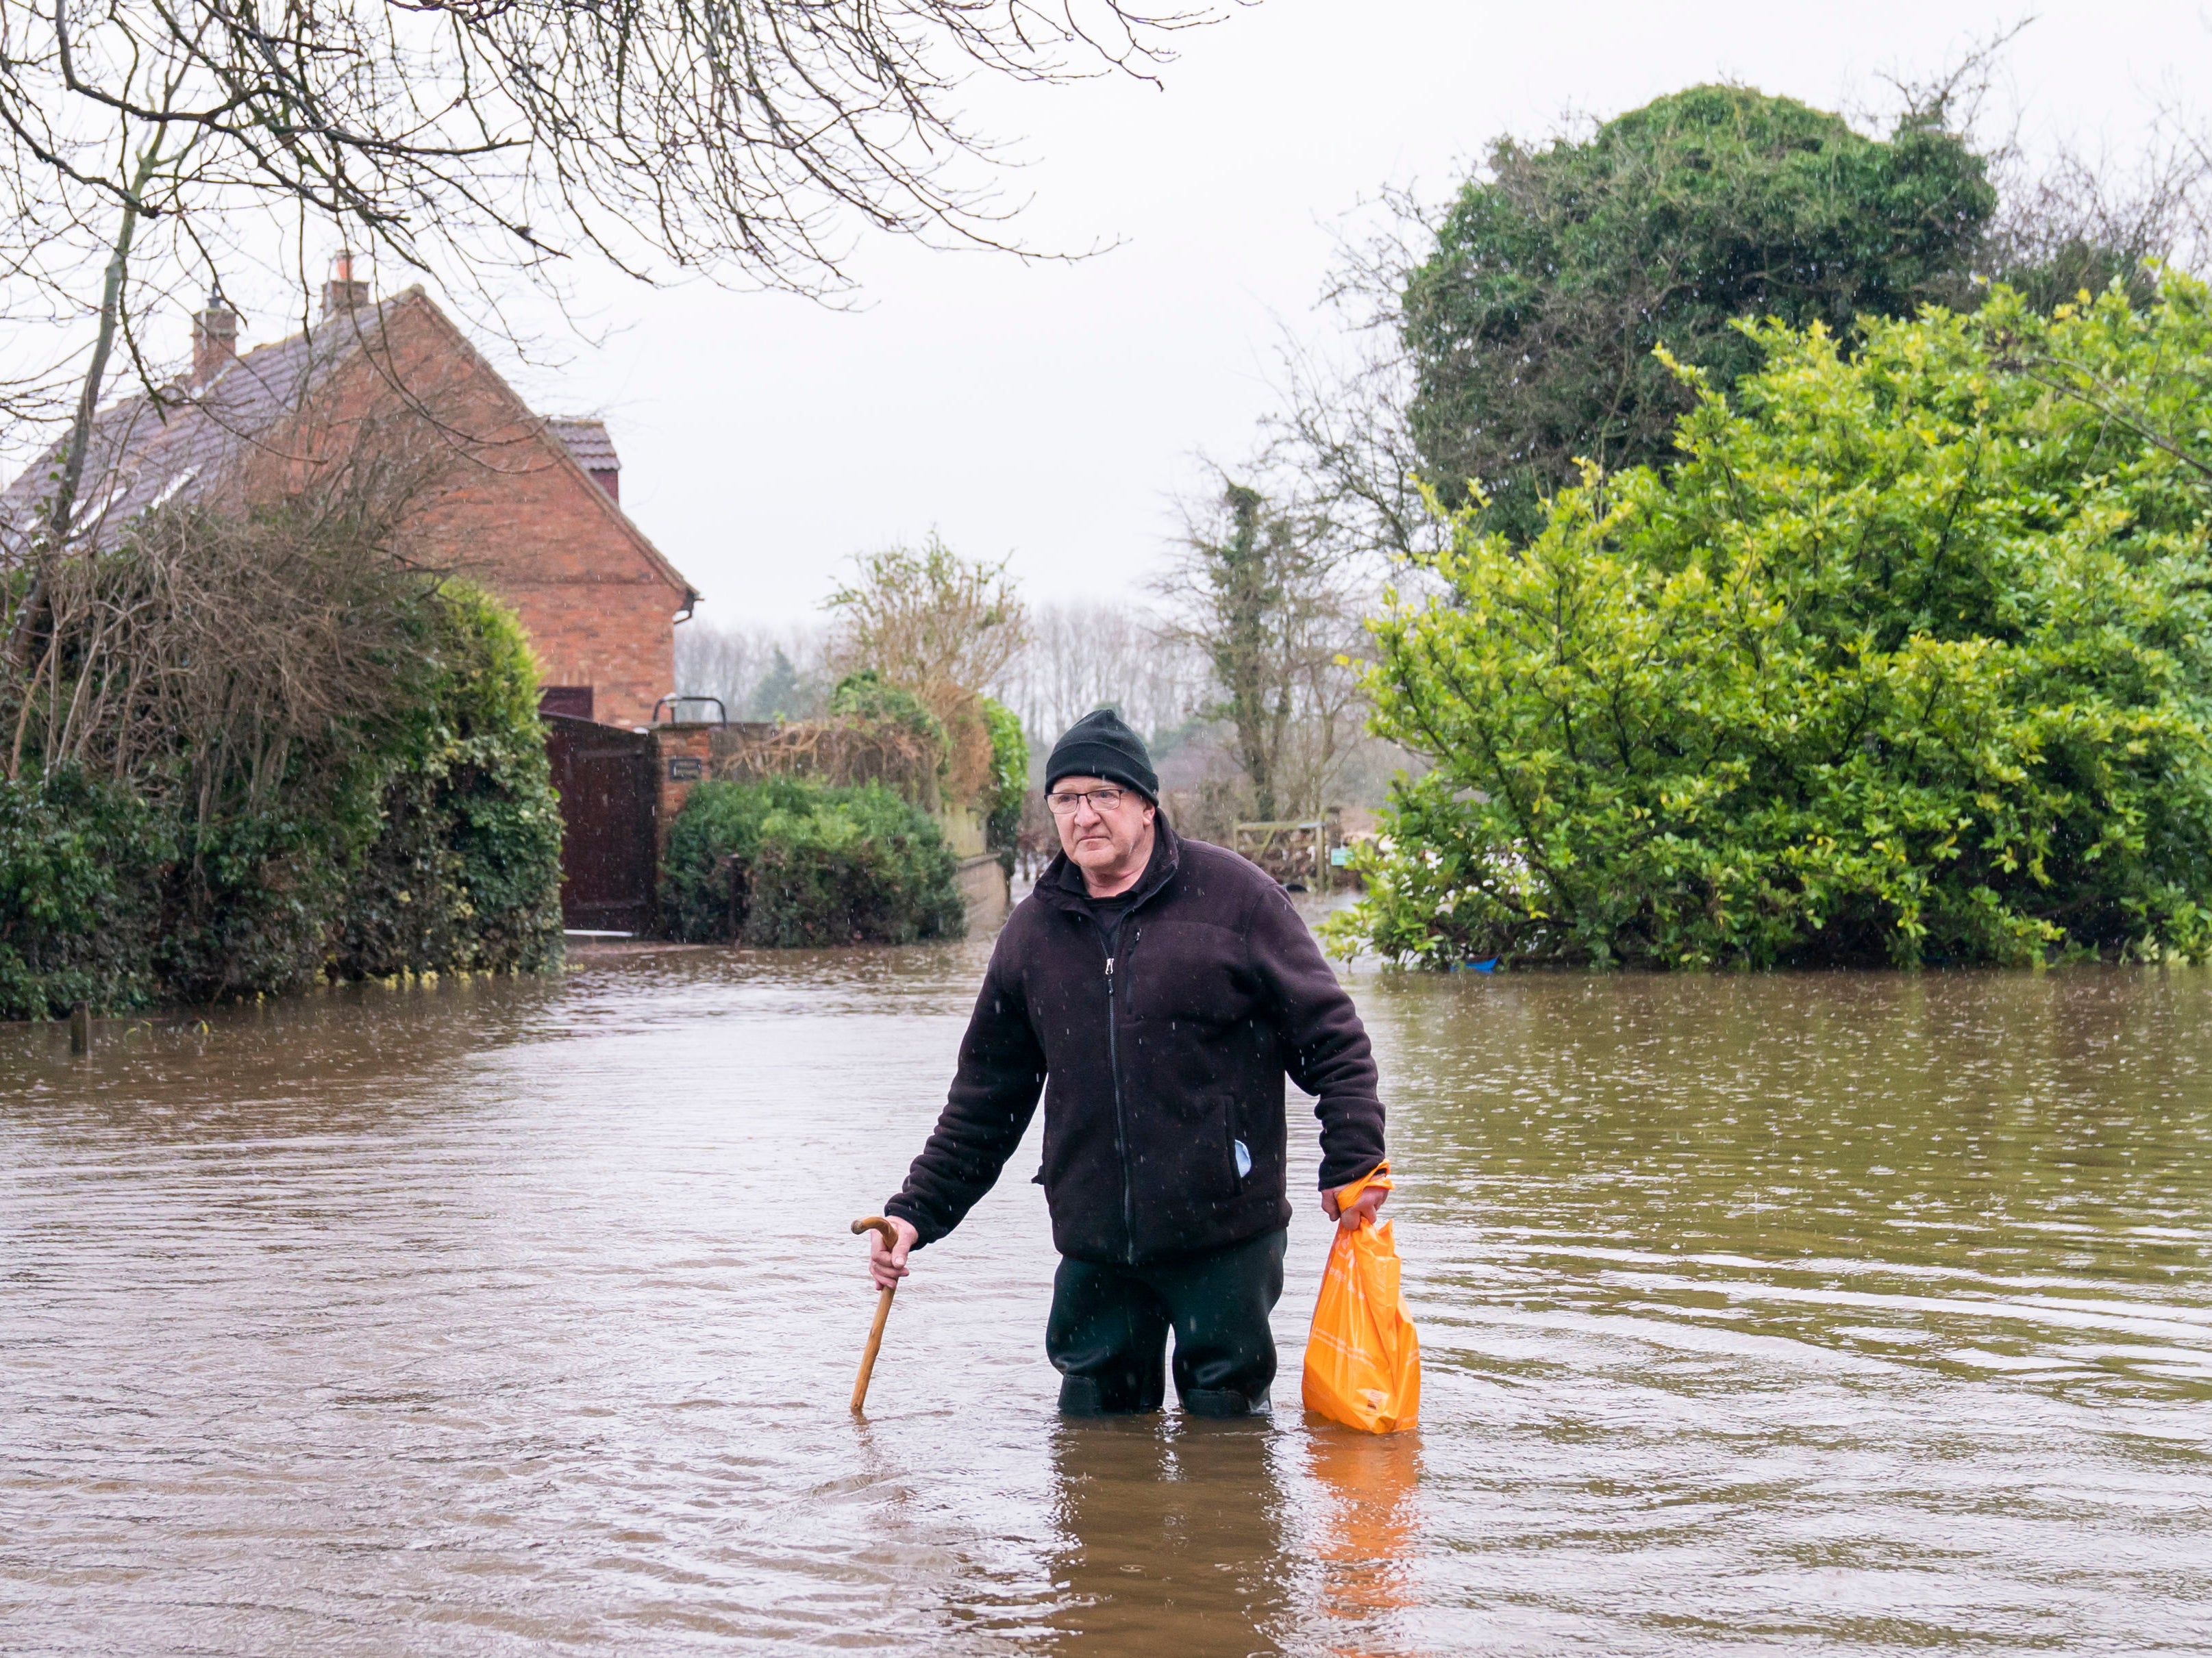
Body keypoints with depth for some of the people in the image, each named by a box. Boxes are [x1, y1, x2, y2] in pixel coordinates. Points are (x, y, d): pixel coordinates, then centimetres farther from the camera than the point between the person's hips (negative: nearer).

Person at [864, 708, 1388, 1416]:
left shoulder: (1233, 895, -3)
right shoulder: (1033, 931, 9)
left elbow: (1330, 1035, -1)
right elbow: (983, 1103, 16)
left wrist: (1353, 1163, -10)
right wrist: (916, 1212, 10)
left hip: (1226, 1235, -4)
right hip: (1095, 1248, 4)